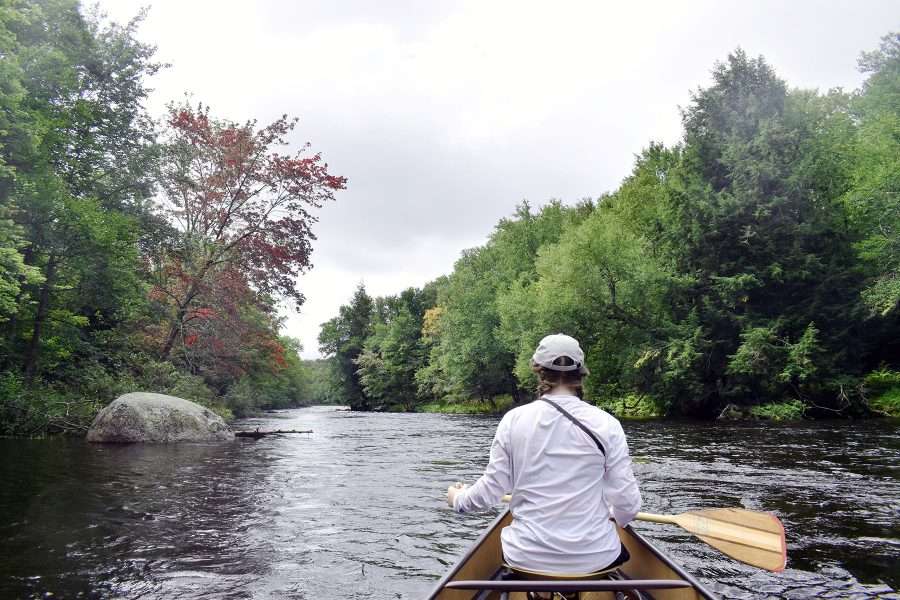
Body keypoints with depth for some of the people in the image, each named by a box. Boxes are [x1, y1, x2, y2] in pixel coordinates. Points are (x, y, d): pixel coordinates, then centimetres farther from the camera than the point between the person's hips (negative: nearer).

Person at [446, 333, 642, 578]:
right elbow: (628, 504, -8)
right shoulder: (606, 423, -10)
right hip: (595, 559, 0)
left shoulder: (514, 419, -9)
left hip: (527, 558, 1)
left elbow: (490, 490, -4)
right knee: (621, 550, 35)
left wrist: (457, 498, 17)